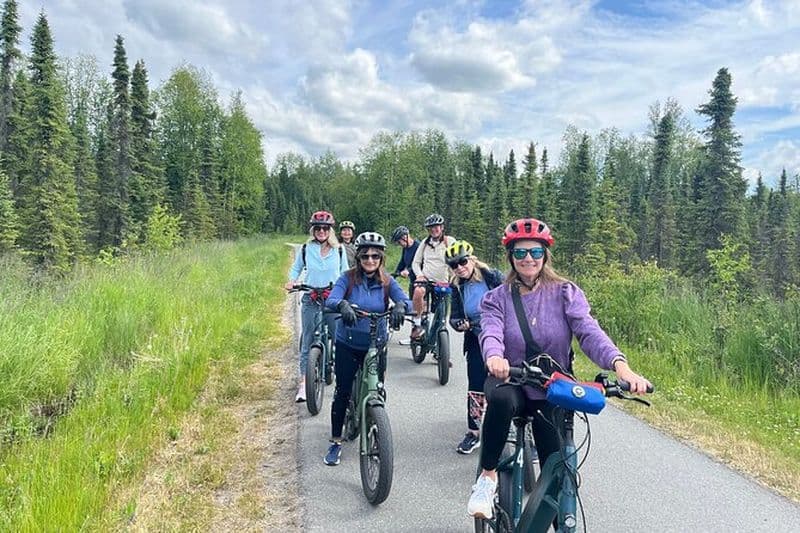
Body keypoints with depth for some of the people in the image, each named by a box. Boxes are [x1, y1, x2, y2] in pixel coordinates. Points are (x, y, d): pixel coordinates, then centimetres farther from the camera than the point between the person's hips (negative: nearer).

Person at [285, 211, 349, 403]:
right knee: (307, 343, -1)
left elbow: (345, 273, 13)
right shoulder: (306, 249, 4)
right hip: (311, 300, 0)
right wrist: (292, 281, -5)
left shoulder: (338, 250, 5)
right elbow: (296, 268, 14)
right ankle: (304, 382, 2)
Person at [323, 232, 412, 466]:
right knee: (342, 392, 2)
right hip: (348, 345, -1)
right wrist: (343, 305, -47)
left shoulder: (387, 282, -4)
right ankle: (335, 442, 18)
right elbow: (330, 299, -24)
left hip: (376, 345, 2)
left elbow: (405, 299, -18)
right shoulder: (348, 278, -10)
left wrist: (400, 306, -42)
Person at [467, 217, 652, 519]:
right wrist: (494, 357, -47)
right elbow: (490, 332, -22)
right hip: (510, 382, -1)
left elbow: (589, 331, -19)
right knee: (501, 399, -36)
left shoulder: (566, 293, -4)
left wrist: (619, 364, -38)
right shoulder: (497, 298, -3)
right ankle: (488, 476, -15)